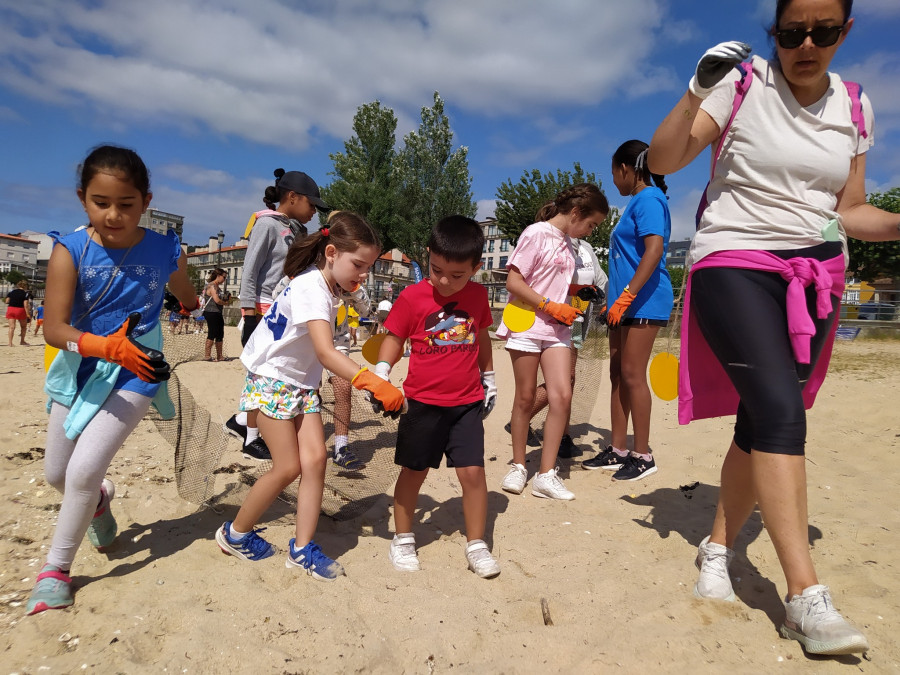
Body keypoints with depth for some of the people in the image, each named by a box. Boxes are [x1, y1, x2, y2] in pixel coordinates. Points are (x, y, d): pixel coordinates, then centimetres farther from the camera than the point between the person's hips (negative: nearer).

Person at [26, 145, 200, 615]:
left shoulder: (165, 252, -12)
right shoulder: (71, 251, -15)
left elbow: (189, 299, 12)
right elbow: (53, 329, -22)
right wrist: (105, 346, -36)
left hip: (135, 373, -2)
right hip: (81, 370, 3)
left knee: (84, 470, -12)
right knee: (56, 473, 16)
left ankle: (56, 567, 12)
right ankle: (99, 498, 52)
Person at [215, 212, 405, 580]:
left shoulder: (327, 287, 1)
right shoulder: (311, 289, -27)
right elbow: (325, 352, -40)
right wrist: (374, 383, -48)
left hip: (302, 384, 8)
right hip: (270, 380, -8)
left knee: (315, 458, -4)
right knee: (288, 467, -5)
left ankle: (302, 547, 7)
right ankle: (235, 534, 19)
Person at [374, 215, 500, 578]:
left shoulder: (478, 295, 1)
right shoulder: (412, 297, -10)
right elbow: (393, 340, -4)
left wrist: (489, 379, 20)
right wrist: (381, 372, -20)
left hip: (468, 403, 2)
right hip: (422, 403, -2)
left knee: (473, 471, 0)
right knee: (413, 472, 11)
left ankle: (476, 545, 19)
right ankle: (403, 539, 30)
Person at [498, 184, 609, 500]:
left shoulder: (569, 245, 14)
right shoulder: (536, 233, -8)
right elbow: (513, 283, -14)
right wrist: (550, 306, -16)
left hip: (557, 329, 6)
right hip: (527, 326, -6)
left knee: (562, 395, -6)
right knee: (525, 398, 2)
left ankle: (546, 475, 2)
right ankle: (518, 466, 20)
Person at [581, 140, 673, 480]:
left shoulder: (648, 199, -8)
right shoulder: (635, 203, 22)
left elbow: (655, 249, -21)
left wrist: (626, 295, -25)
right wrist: (614, 298, 25)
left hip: (644, 299, -10)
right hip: (625, 303, 10)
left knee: (632, 374, -8)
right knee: (618, 374, 9)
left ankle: (643, 456, 2)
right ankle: (618, 450, 17)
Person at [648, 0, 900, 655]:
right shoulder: (743, 84, -1)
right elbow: (662, 160, -8)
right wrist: (698, 91, -20)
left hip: (815, 278, 5)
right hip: (735, 266, -5)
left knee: (763, 421, 4)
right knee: (781, 410, -22)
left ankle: (719, 546, 21)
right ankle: (805, 595, -17)